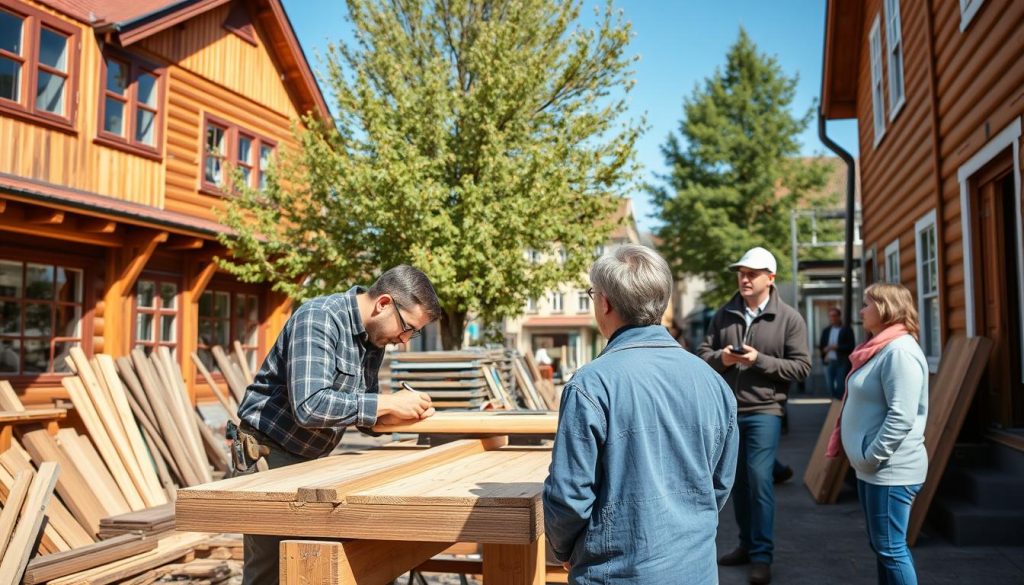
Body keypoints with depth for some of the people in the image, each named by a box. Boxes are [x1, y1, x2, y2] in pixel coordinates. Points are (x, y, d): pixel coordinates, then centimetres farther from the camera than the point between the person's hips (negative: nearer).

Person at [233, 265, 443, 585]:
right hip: (267, 454, -8)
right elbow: (309, 406, -35)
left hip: (311, 458, 8)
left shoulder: (375, 338, 2)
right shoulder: (319, 318, -23)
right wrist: (387, 403, -28)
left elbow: (361, 410, 8)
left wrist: (403, 412, -12)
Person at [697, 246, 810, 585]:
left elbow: (801, 367, -8)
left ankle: (762, 556, 5)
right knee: (737, 480, 13)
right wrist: (721, 358, -15)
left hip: (763, 411, -4)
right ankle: (746, 545, 28)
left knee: (759, 479, -8)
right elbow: (703, 354, 8)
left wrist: (759, 360, -19)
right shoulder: (724, 314, 6)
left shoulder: (789, 319, -4)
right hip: (726, 410, 4)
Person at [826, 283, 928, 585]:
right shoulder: (880, 348, 14)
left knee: (890, 548, -2)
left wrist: (872, 457, -19)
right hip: (873, 469, 10)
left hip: (890, 470, -10)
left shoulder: (899, 351, -18)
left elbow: (901, 417, -25)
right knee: (881, 546, 17)